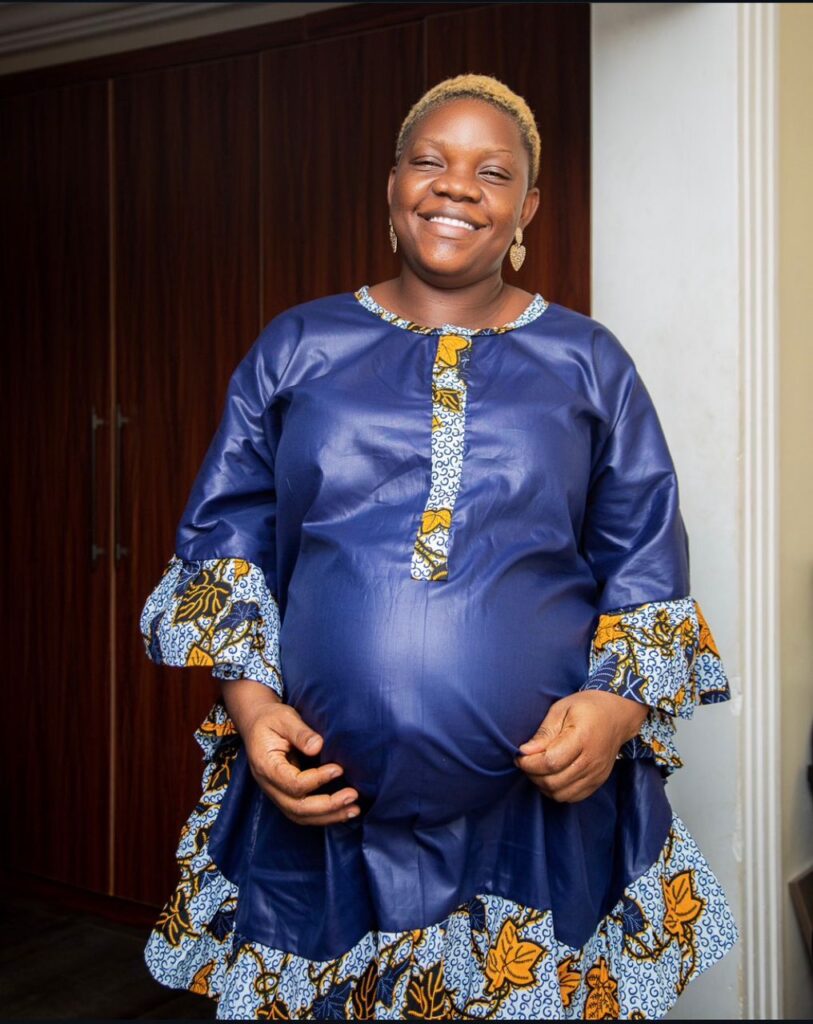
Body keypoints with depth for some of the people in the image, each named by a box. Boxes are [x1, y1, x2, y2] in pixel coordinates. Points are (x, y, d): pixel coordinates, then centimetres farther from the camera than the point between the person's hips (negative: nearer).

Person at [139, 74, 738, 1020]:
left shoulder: (588, 364, 7)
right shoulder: (294, 350, 7)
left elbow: (648, 570, 7)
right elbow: (221, 542, 8)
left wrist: (619, 703, -10)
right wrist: (249, 699, -7)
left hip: (548, 814, 0)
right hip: (317, 814, 1)